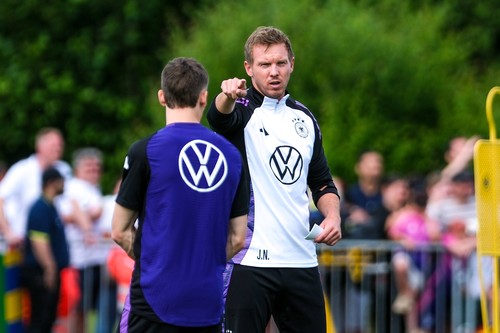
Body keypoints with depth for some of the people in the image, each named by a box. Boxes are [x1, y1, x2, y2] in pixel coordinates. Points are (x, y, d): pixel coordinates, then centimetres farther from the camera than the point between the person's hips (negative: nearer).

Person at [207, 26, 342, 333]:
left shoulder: (305, 118, 14)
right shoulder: (242, 109, -3)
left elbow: (322, 182, 23)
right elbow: (219, 116, -28)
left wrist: (333, 215, 2)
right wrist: (228, 95, -52)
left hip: (301, 261, 6)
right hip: (250, 259, -5)